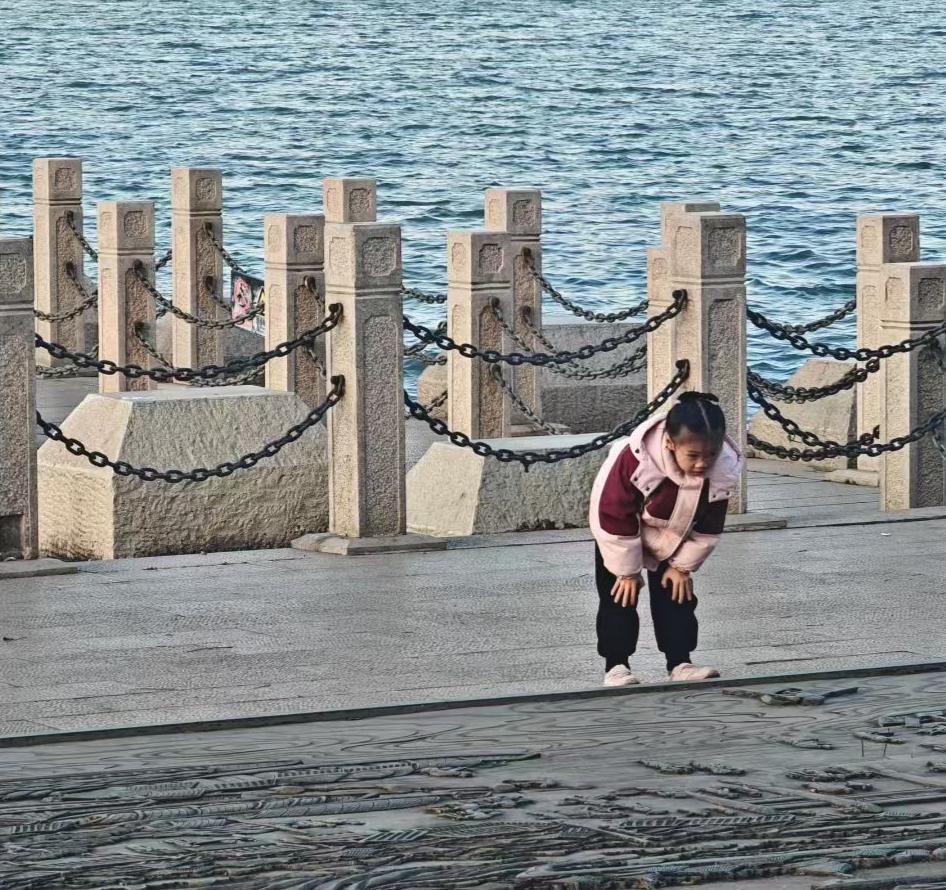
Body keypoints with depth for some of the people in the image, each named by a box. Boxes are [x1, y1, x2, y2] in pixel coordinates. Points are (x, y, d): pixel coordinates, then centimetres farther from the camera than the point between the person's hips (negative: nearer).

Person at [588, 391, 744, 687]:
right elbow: (614, 518, -28)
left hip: (672, 539, 3)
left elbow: (708, 527, -12)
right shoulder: (635, 459, -42)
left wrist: (683, 566, -6)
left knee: (676, 596, 1)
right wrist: (628, 571, -18)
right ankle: (616, 666, 3)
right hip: (622, 533, -3)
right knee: (620, 596, -3)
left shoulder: (725, 469, -31)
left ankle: (679, 663, 8)